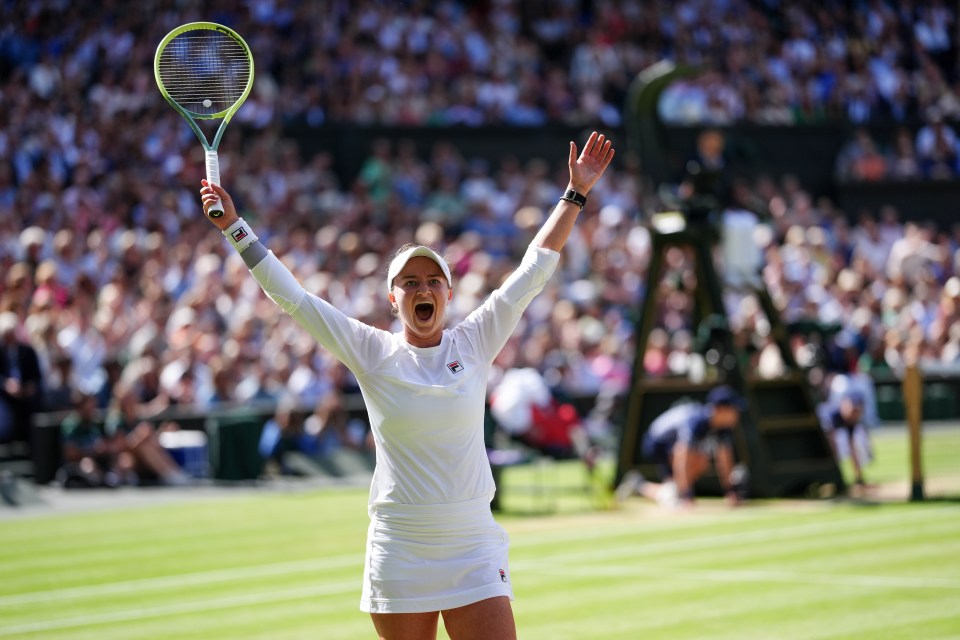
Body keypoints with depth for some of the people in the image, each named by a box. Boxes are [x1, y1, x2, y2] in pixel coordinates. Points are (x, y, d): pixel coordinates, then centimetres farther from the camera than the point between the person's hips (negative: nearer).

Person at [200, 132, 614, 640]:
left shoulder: (474, 343, 4)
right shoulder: (371, 353, 1)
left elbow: (534, 270, 7)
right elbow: (290, 296, 2)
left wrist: (576, 193, 7)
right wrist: (234, 227, 0)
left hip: (474, 549, 1)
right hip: (398, 554, 0)